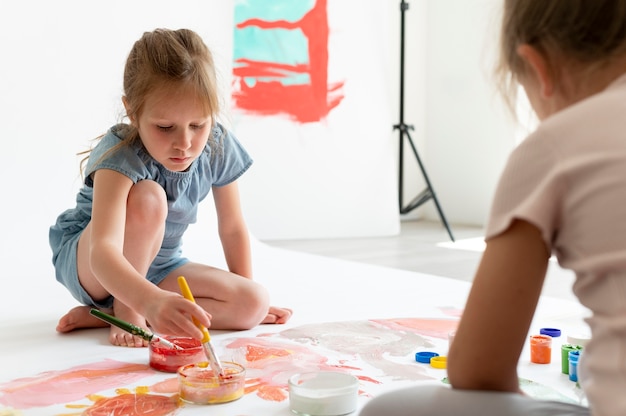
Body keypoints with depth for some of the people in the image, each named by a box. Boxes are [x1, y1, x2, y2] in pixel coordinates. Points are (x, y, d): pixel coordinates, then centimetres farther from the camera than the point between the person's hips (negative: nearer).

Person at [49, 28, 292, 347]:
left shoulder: (218, 148, -17)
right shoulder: (120, 156, -33)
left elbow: (232, 227, -1)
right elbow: (102, 252, -48)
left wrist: (247, 299, 5)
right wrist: (151, 300, -67)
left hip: (157, 267, 6)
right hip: (85, 263, -6)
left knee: (256, 303, -16)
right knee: (148, 196, -35)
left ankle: (101, 314, -13)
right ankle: (123, 311, -14)